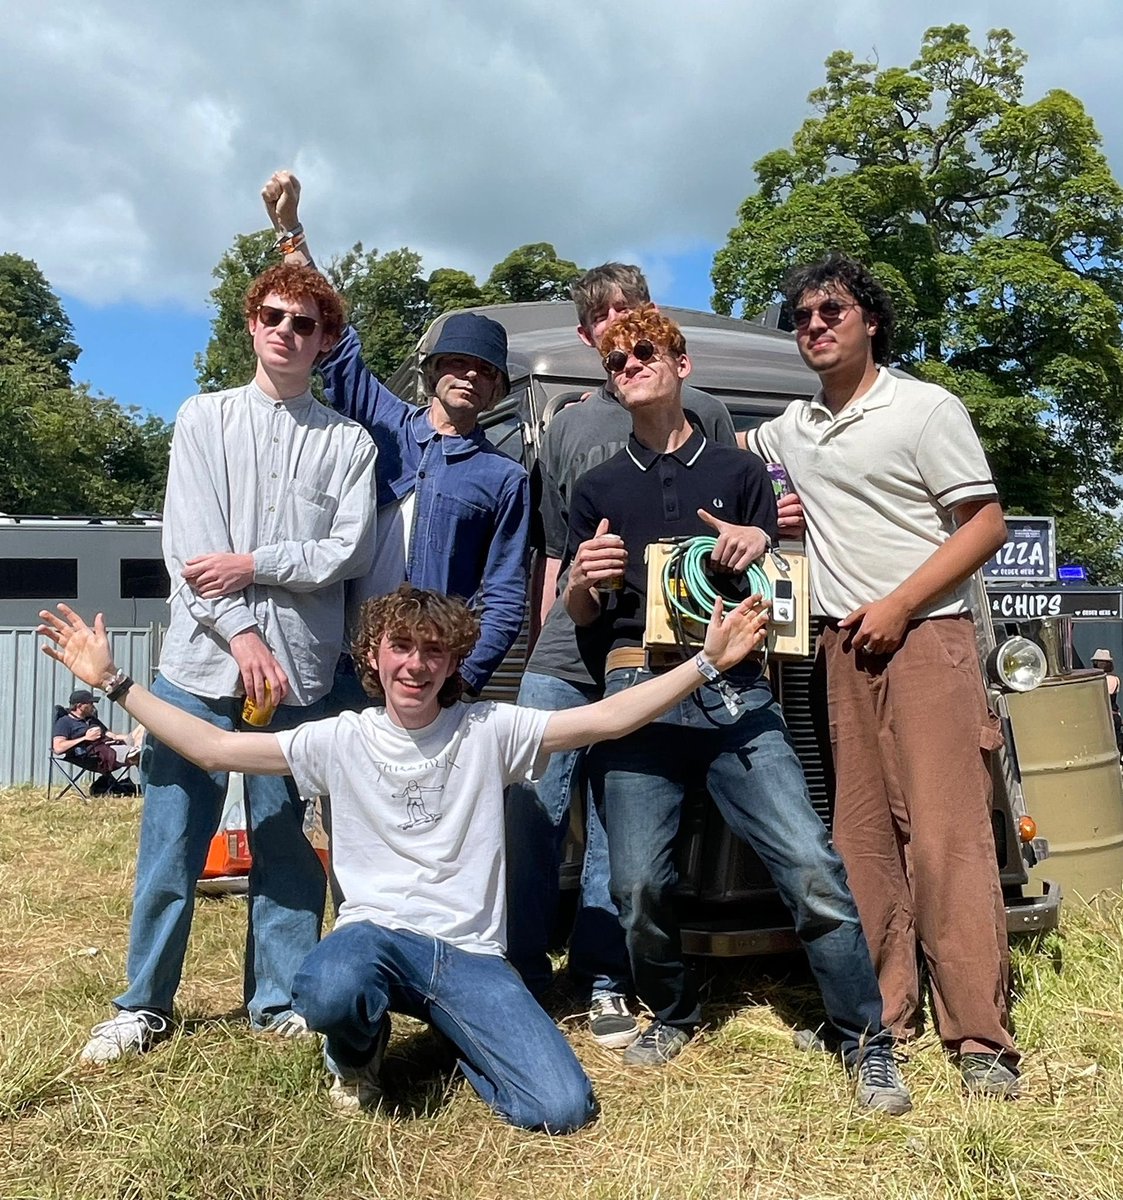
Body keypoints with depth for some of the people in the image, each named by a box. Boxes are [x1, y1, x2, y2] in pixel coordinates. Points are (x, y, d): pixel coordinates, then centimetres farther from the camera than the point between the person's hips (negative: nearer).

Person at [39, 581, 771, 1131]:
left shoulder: (489, 731, 0)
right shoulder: (341, 740, 3)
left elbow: (605, 720, -8)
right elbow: (214, 749, 3)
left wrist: (707, 663, -16)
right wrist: (114, 682, 0)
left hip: (470, 954, 0)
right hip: (376, 935, 0)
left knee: (563, 1108, -18)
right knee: (329, 993, -38)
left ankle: (449, 1033, 14)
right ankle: (360, 1051, 2)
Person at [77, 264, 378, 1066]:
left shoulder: (349, 441, 7)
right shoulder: (204, 418, 8)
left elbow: (351, 552, -3)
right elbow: (189, 546, -2)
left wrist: (253, 564, -11)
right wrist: (242, 636, -12)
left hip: (301, 668, 0)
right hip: (202, 659, 1)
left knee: (284, 838, 8)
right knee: (173, 839, 6)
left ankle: (282, 998, 22)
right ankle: (145, 1005, 22)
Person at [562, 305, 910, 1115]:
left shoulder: (740, 471, 14)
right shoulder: (598, 489, 17)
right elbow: (579, 619, 16)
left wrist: (761, 545, -7)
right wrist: (584, 580, -7)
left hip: (736, 696, -1)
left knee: (813, 868, -10)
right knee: (639, 883, -3)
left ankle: (869, 1044, 8)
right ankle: (674, 1014, 25)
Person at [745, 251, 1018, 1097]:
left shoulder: (927, 408, -1)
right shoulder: (793, 429, 16)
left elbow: (987, 525, -5)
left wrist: (898, 606, -14)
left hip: (925, 638, -5)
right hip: (845, 647, 6)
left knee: (945, 836, -10)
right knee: (862, 836, 6)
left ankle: (981, 1038, -3)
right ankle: (881, 1012, 15)